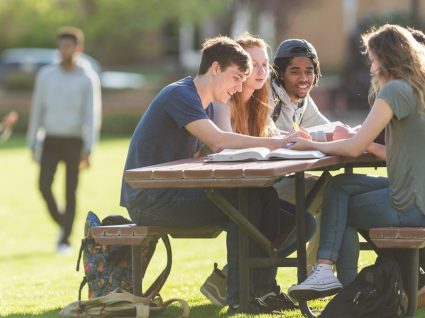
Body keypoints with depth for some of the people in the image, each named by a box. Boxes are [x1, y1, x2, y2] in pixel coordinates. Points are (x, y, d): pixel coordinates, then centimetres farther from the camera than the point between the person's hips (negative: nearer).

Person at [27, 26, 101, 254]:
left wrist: (88, 148, -16)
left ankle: (65, 240, 5)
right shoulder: (46, 75, 3)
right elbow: (37, 109, 8)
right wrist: (32, 143, 7)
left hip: (75, 142, -2)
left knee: (70, 191, -3)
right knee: (44, 185, -12)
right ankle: (62, 224, 12)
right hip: (51, 140, 2)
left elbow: (92, 114, -8)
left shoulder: (88, 78, -5)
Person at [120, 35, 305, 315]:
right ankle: (240, 299, -18)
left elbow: (220, 150, 6)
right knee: (243, 202, -23)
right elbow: (218, 141, -28)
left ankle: (264, 286, 0)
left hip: (174, 193, 10)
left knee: (266, 195, -1)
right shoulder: (180, 95, -15)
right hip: (150, 200, -10)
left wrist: (279, 142, -9)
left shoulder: (204, 104, 17)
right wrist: (277, 143, -26)